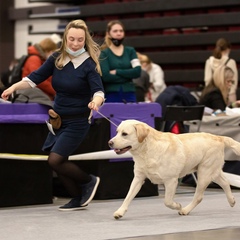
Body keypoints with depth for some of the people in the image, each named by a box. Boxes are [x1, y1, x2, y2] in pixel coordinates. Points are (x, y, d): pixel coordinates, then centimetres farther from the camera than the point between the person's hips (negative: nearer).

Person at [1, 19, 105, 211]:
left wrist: (95, 101, -48)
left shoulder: (89, 64, -16)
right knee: (57, 161, 7)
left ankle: (88, 181, 8)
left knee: (55, 160, -14)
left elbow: (99, 91, -26)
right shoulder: (57, 58, -2)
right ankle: (79, 198, 24)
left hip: (77, 121, -6)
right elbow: (36, 77, 1)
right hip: (58, 118, 6)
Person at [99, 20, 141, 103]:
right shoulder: (104, 53, 1)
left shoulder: (130, 51, 12)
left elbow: (137, 71, -2)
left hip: (129, 95, 3)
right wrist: (128, 75, -5)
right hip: (111, 95, -3)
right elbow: (105, 77, -12)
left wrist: (116, 72, -8)